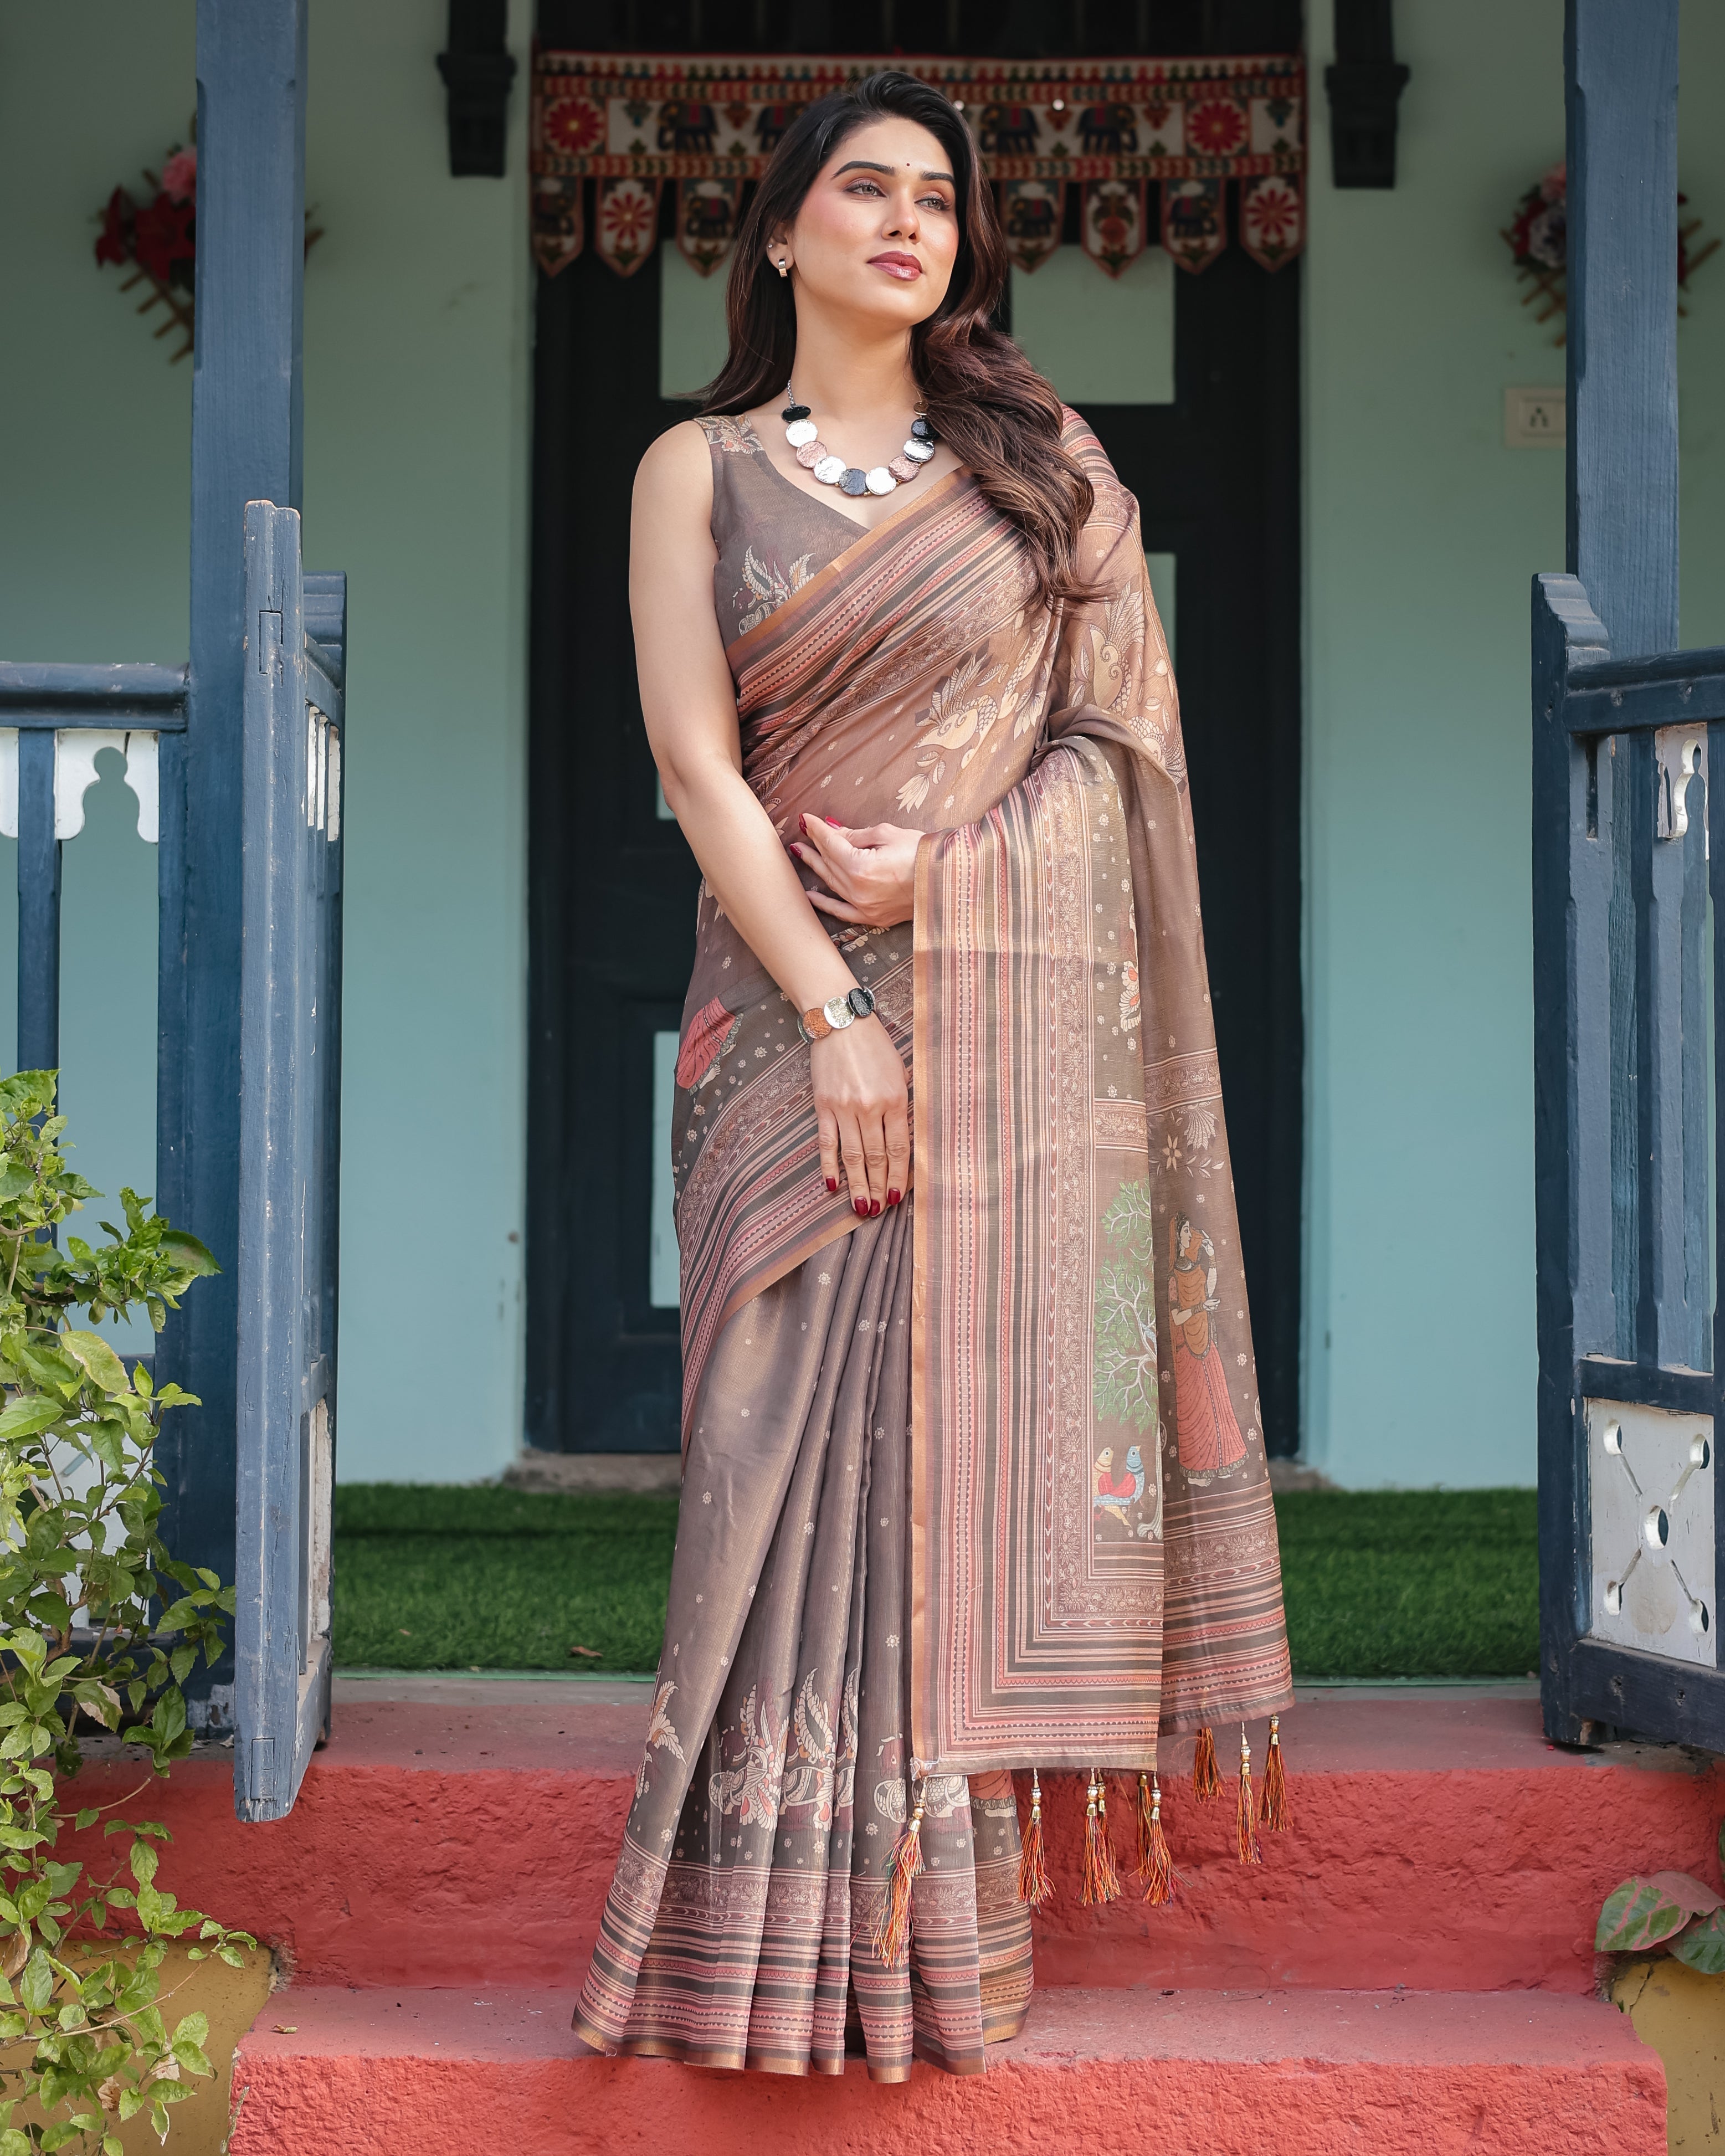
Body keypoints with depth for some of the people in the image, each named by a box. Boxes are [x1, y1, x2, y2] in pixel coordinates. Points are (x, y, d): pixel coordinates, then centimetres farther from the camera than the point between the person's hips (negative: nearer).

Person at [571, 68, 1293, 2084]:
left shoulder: (1041, 465, 12)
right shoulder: (698, 468, 8)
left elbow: (1113, 730, 6)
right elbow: (697, 759, -1)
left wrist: (942, 862, -10)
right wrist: (833, 1009, -11)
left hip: (1021, 1011, 1)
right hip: (796, 1004, -1)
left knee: (991, 1426, -3)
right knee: (807, 1436, -5)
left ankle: (962, 1913, 3)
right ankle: (803, 1934, 0)